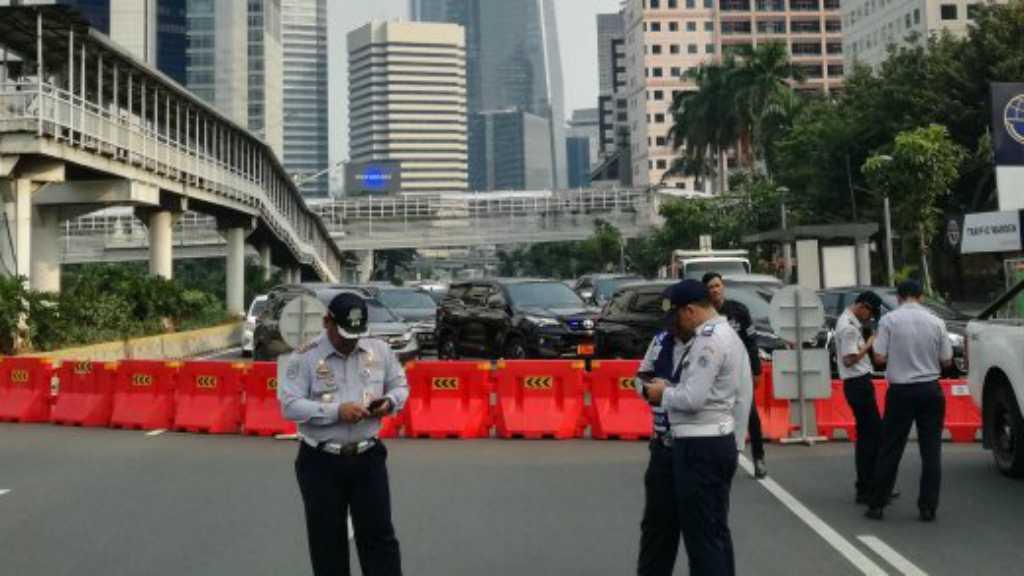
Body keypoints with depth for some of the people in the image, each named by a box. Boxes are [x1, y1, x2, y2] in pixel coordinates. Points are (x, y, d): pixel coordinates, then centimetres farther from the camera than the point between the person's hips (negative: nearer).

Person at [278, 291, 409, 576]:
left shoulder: (380, 350, 3)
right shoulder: (304, 357, -8)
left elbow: (400, 385, 14)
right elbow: (289, 405, -14)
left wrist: (389, 402, -9)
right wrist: (337, 411, -23)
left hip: (368, 458, 2)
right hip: (321, 463, -2)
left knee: (379, 534, 6)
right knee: (327, 541, 9)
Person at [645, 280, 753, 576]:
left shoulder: (708, 339, -17)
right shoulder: (730, 335, 15)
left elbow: (693, 398, -23)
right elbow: (743, 395, 18)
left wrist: (663, 394, -5)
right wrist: (736, 441, 20)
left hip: (699, 445, -10)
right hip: (721, 441, 10)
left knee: (701, 535, -2)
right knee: (717, 530, 17)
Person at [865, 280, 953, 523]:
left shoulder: (889, 320, -7)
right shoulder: (935, 322, 0)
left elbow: (879, 357, -10)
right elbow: (946, 361, 3)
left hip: (901, 391, -1)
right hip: (931, 389, 2)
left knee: (890, 450, 6)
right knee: (931, 450, 8)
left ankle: (877, 505, 11)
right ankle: (928, 508, 9)